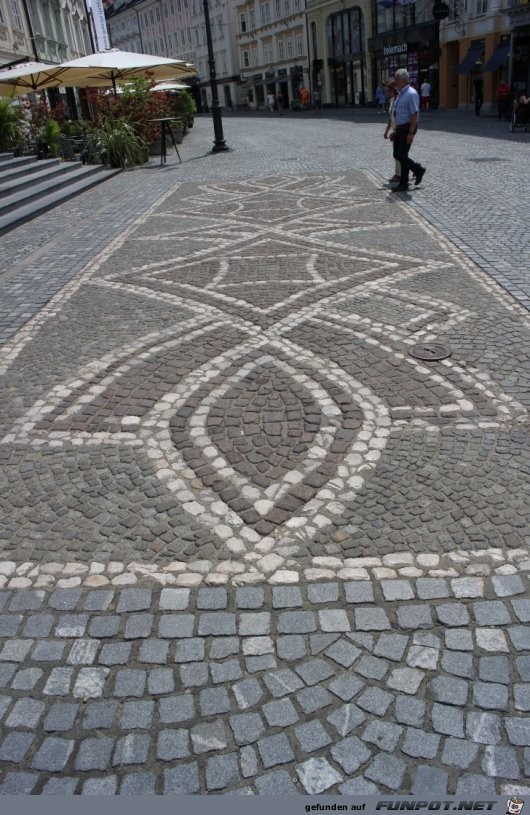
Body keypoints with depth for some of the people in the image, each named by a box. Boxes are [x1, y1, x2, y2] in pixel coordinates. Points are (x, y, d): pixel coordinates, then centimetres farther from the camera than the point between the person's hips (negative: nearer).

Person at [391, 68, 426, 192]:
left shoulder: (411, 94, -15)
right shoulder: (401, 93, 13)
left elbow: (415, 114, -19)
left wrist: (411, 133, -24)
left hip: (407, 128, -9)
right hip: (399, 127, 9)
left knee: (402, 155, -5)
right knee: (397, 155, 10)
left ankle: (403, 184, 6)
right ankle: (418, 170, 24)